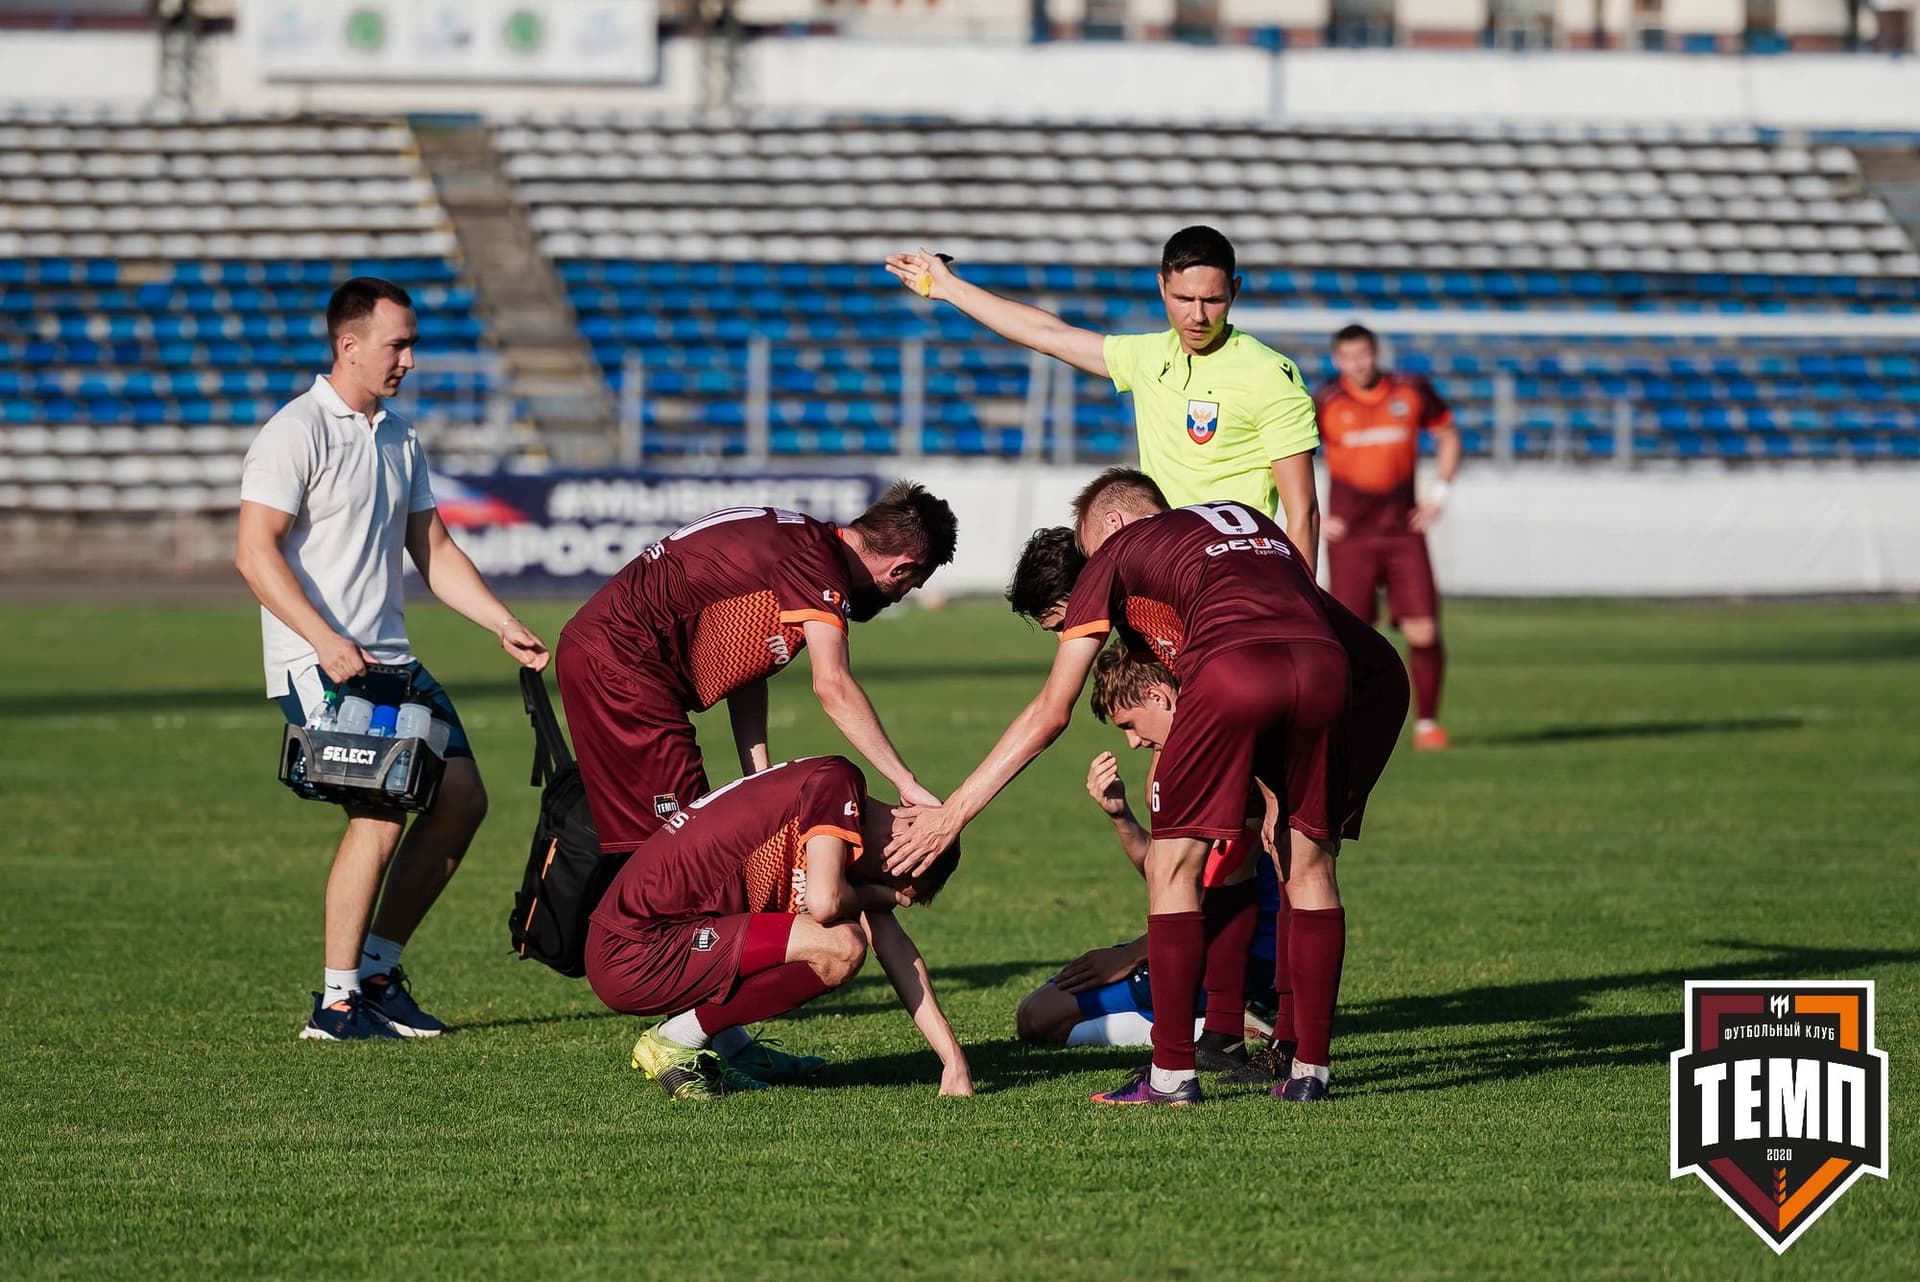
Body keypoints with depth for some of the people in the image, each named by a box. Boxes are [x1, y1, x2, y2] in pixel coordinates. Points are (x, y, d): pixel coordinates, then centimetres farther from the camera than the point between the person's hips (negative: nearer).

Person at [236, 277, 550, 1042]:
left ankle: (378, 970, 15)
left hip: (389, 657, 9)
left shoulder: (398, 436, 15)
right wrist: (327, 641, -26)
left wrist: (505, 626, 10)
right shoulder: (297, 433, -10)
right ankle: (337, 1002, -11)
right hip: (316, 663, -9)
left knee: (460, 797, 4)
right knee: (381, 811, -20)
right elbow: (255, 553, -17)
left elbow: (432, 550, 21)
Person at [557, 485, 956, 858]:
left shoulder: (805, 540, 15)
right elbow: (833, 687, -25)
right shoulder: (821, 565, -15)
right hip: (622, 660, -10)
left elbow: (744, 668, 15)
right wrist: (907, 783, -22)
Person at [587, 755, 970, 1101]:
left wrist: (953, 1058, 11)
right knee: (842, 947, -19)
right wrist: (870, 897, 0)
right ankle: (675, 1041, -7)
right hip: (636, 956, -10)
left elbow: (894, 947, 16)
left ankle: (730, 1046, 12)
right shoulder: (837, 780, -10)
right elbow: (825, 902, -23)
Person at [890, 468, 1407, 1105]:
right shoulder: (1252, 523, 39)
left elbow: (1050, 713, 25)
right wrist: (1277, 795, 45)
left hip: (1232, 668, -4)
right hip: (1331, 667, 4)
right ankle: (1311, 1069, 17)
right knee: (1309, 866, 19)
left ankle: (1172, 1072, 9)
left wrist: (952, 813, 31)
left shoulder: (1120, 550, 26)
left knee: (1171, 868, 11)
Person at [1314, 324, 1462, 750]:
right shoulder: (1325, 404, -5)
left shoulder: (1412, 391, 1)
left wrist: (1439, 492, 8)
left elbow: (1448, 436, 17)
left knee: (1423, 632, -8)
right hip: (1350, 537, -1)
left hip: (1404, 531, 2)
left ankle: (1427, 723, 6)